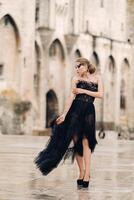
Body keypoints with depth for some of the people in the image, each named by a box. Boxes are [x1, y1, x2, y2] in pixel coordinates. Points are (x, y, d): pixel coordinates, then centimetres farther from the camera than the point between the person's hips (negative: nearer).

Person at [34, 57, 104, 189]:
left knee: (86, 141, -11)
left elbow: (100, 94, -4)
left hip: (89, 111, -1)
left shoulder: (97, 78, 7)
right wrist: (64, 114, -12)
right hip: (75, 110, 1)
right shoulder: (76, 79, 4)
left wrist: (83, 91, -7)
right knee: (76, 140, -2)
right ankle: (82, 172, 8)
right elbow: (71, 97, -3)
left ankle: (86, 174, -12)